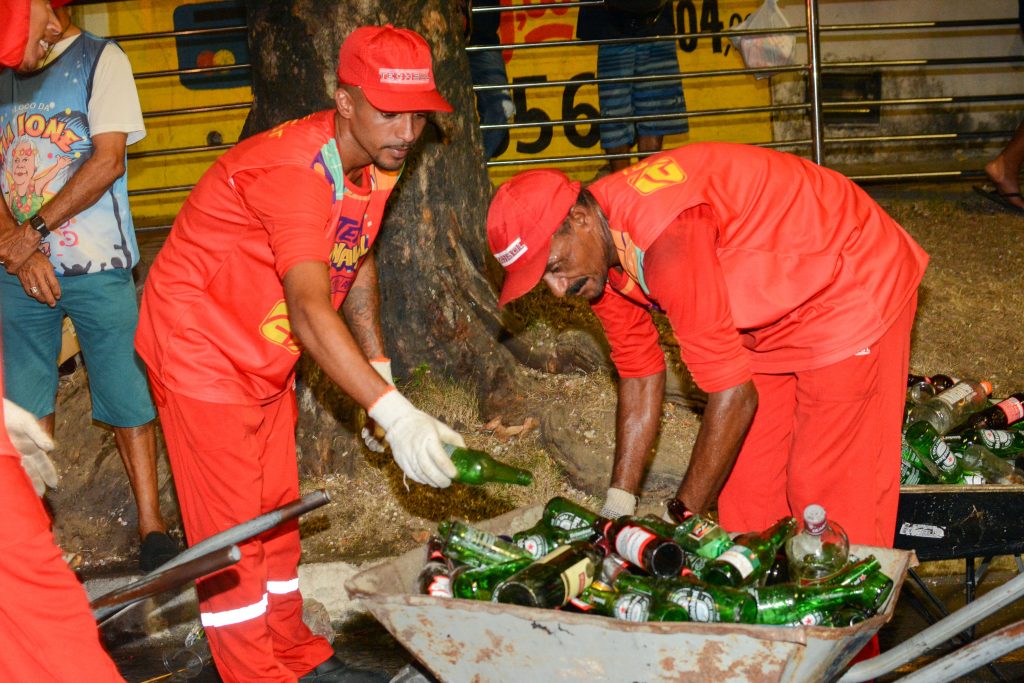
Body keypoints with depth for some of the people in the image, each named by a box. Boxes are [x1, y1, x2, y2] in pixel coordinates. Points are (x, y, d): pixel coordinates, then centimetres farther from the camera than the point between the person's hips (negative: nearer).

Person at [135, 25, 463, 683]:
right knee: (232, 526, -4)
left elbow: (357, 264, 11)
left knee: (277, 511, 17)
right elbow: (309, 310, -44)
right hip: (202, 348, -9)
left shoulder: (379, 164, -4)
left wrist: (379, 373, 4)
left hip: (266, 357, 9)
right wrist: (393, 412, -52)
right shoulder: (293, 171, -33)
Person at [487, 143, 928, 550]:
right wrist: (618, 507, 2)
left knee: (828, 489, -8)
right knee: (746, 482, 8)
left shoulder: (668, 241, -36)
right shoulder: (597, 254, -7)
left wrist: (680, 519, -22)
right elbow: (639, 372, 5)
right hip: (779, 312, 9)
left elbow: (734, 394, -31)